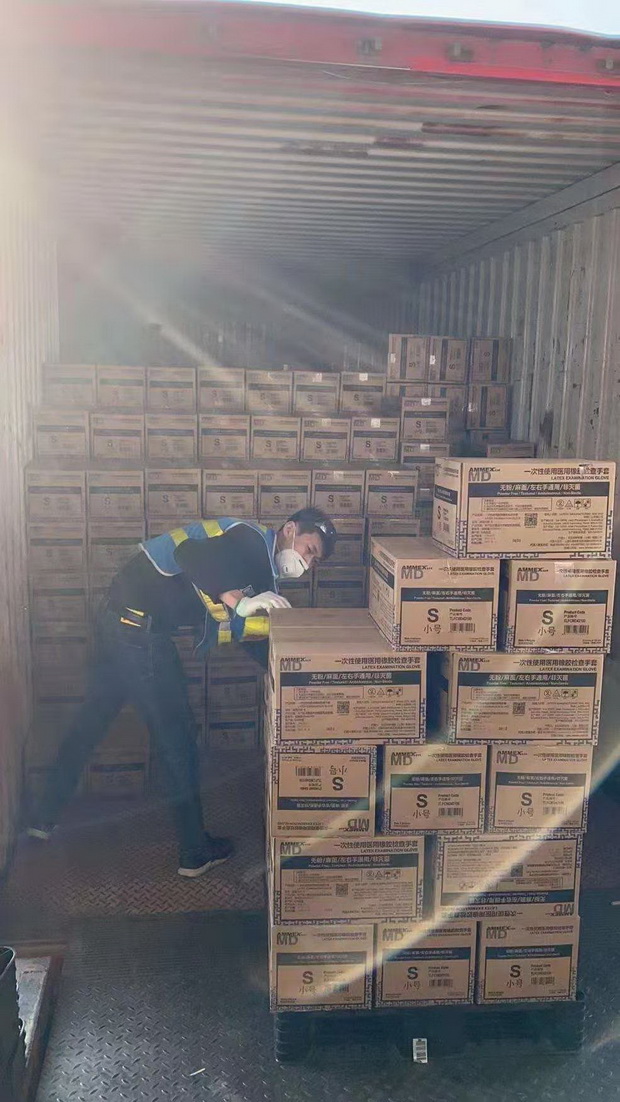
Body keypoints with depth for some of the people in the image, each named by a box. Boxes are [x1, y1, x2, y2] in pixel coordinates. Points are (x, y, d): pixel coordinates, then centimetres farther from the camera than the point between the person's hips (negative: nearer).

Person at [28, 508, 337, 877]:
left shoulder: (260, 566, 15)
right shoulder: (251, 540, -14)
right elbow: (189, 554, -31)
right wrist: (238, 602, -29)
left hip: (119, 616, 10)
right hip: (139, 628, -10)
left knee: (91, 721, 21)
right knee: (177, 736, 2)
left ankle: (46, 819, 37)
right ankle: (196, 853, 16)